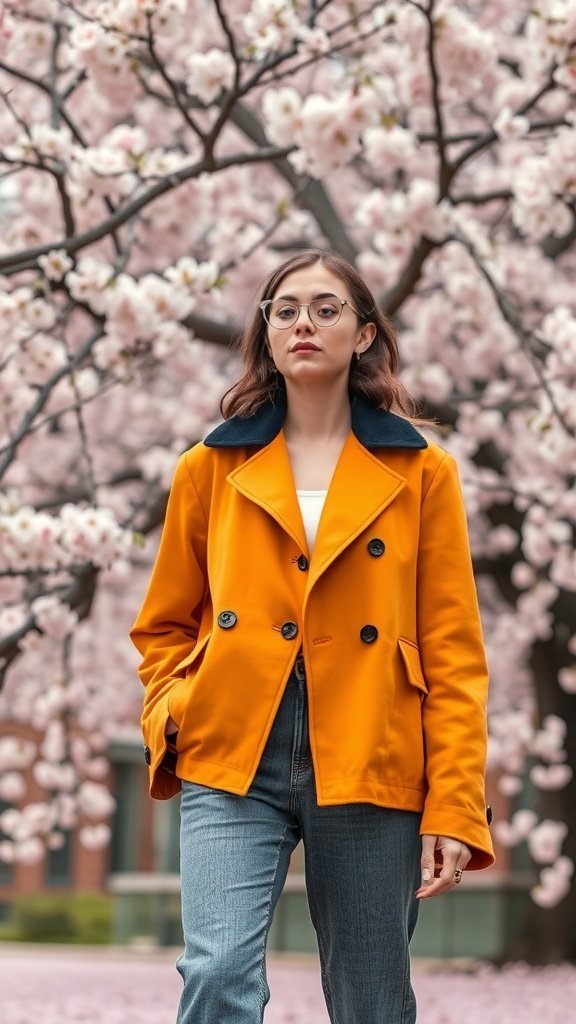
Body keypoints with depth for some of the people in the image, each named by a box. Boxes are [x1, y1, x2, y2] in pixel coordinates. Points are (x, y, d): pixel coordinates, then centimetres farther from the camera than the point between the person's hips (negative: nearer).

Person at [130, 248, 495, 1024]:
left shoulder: (422, 473, 7)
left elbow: (454, 654, 4)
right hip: (233, 762, 0)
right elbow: (164, 626, 20)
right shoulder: (210, 470, 10)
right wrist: (171, 717, -1)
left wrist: (454, 809, -4)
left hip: (370, 769, 0)